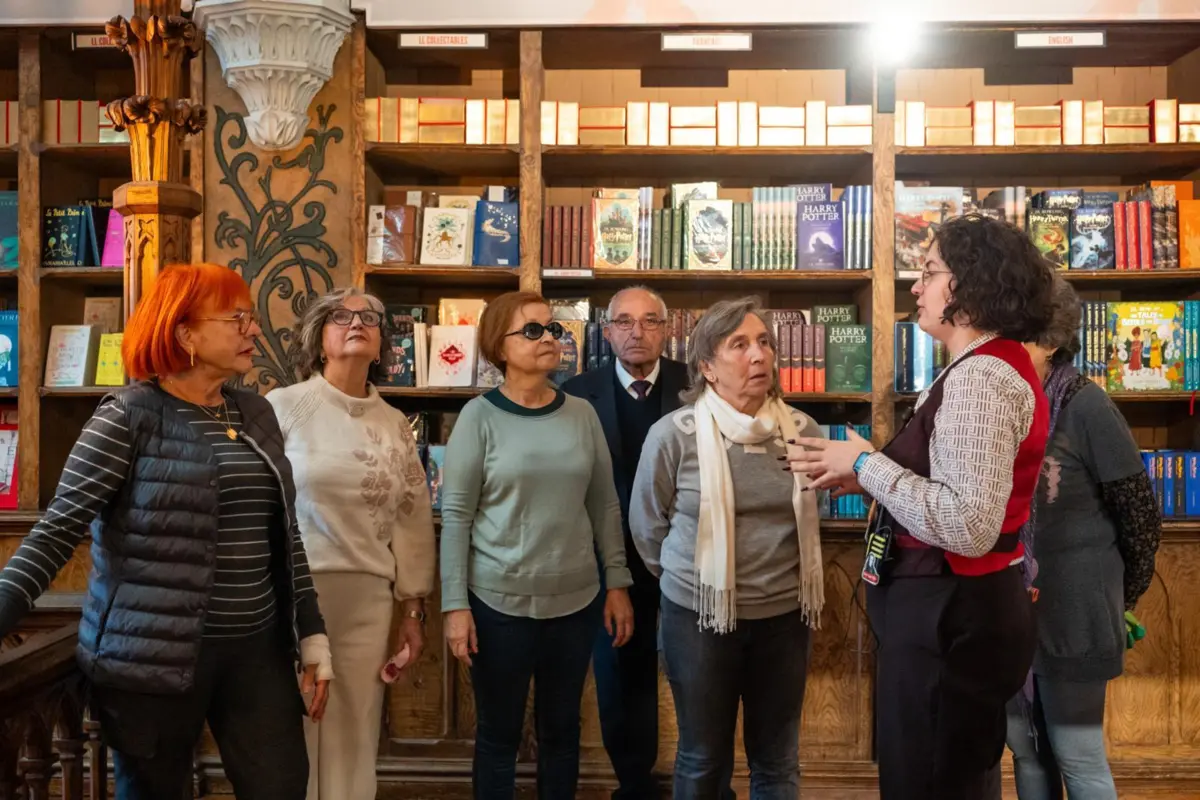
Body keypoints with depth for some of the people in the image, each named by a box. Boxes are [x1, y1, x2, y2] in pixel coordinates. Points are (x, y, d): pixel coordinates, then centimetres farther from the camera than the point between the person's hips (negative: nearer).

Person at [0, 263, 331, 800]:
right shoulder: (130, 415, -8)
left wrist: (312, 635, 10)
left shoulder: (257, 415, 8)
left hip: (257, 647, 5)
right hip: (155, 652, -5)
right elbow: (57, 530, -10)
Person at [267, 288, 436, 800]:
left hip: (369, 600, 3)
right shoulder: (283, 407, -4)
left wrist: (413, 609, 10)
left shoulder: (396, 426, 8)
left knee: (354, 738, 11)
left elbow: (413, 519, 11)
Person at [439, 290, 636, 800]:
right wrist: (455, 604, -10)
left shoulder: (582, 414, 3)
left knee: (562, 730, 15)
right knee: (499, 735, 10)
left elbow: (605, 505, 7)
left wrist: (617, 584, 4)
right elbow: (455, 515, -7)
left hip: (576, 600, 3)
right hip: (499, 602, -3)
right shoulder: (480, 416, -6)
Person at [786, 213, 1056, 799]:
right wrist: (866, 477, 3)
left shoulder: (980, 377, -21)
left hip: (947, 615, -10)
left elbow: (967, 526, -30)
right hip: (959, 606, 10)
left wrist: (866, 463, -20)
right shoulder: (994, 366, 13)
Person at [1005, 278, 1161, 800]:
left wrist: (1124, 593, 1)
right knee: (1025, 748, 16)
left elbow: (1141, 513, -8)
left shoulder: (1085, 407, -13)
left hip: (1071, 609, -5)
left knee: (1076, 755, 4)